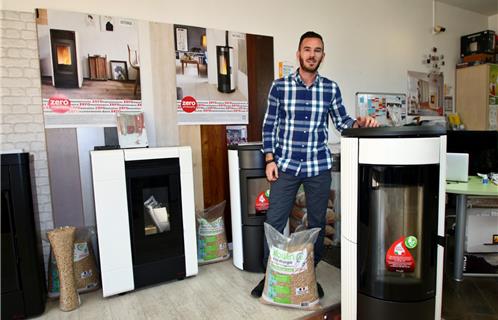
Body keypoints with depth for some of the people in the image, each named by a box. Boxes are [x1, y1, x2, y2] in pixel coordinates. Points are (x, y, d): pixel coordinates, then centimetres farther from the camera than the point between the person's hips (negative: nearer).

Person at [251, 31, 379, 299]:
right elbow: (269, 125, 2)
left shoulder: (331, 88, 5)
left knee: (317, 223, 11)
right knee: (274, 221, 3)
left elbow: (341, 121, 12)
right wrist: (270, 160, -4)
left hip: (319, 167, 2)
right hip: (285, 165, -1)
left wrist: (359, 123, -9)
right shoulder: (279, 86, 0)